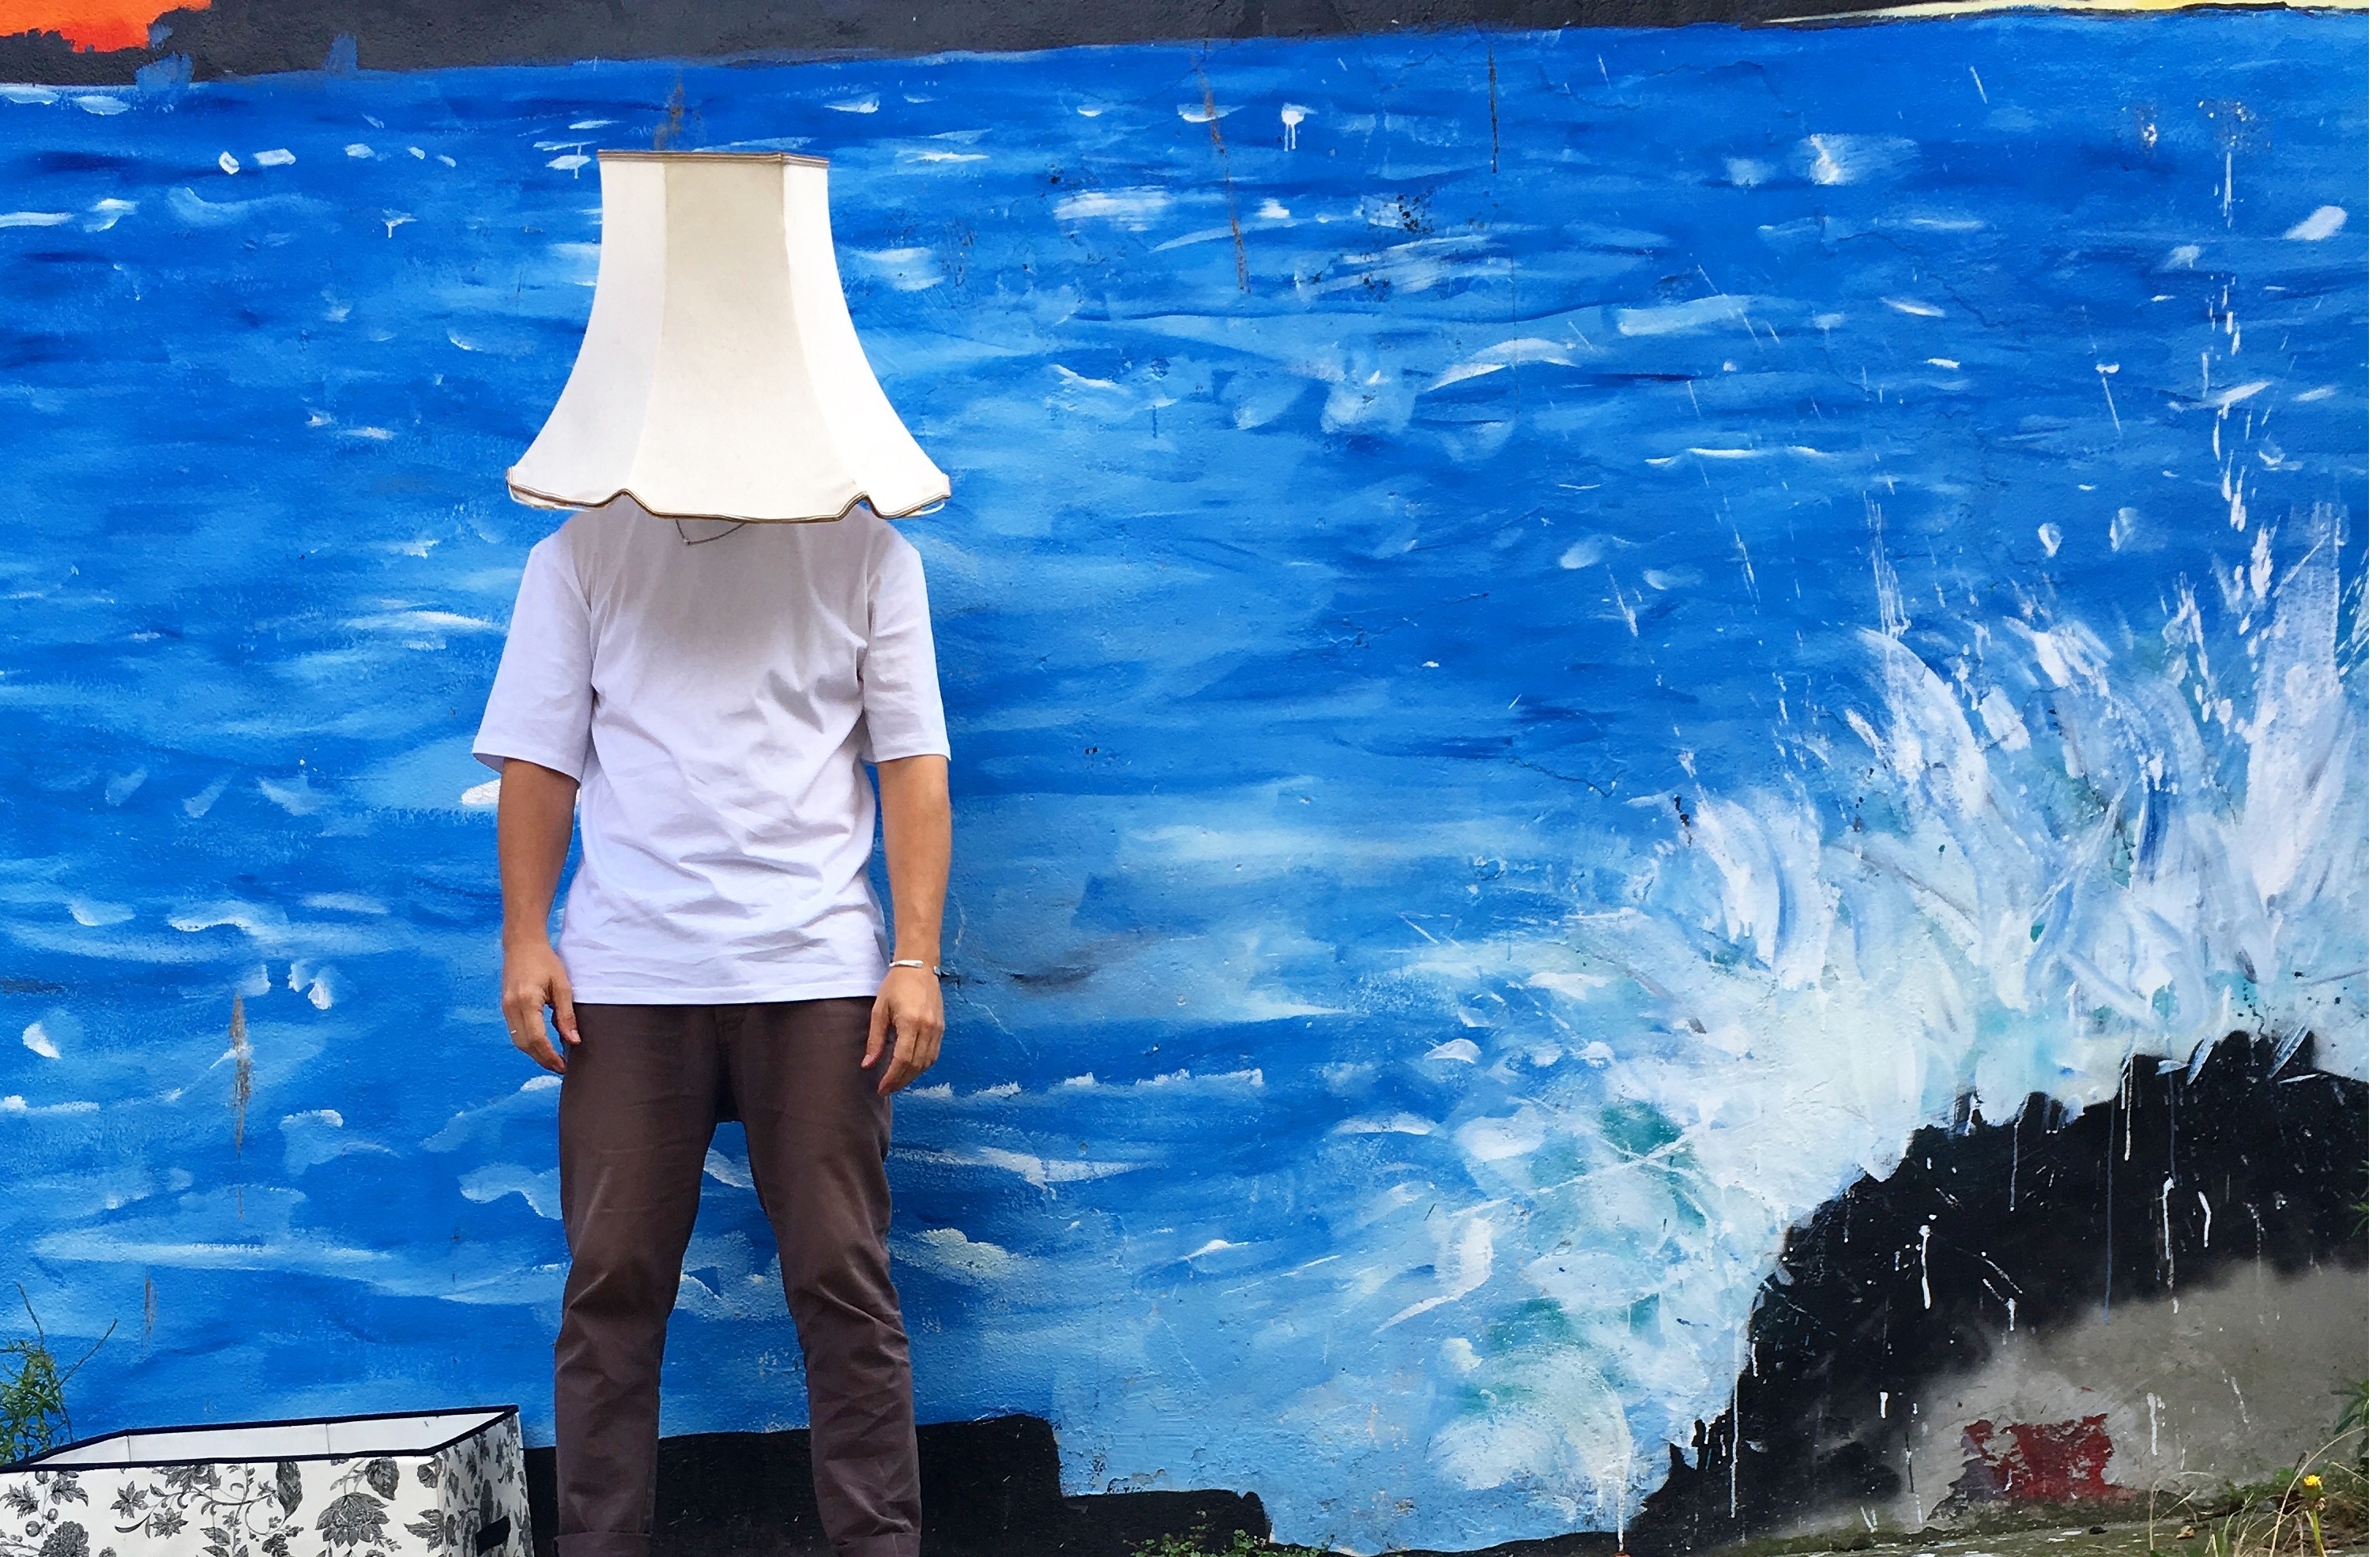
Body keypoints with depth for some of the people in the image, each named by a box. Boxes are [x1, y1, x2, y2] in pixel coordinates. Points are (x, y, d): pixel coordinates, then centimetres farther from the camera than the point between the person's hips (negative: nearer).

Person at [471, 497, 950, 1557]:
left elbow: (913, 763, 3)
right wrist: (525, 941, -1)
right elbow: (538, 758, 9)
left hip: (818, 969, -1)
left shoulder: (863, 551, 8)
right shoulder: (584, 553, 11)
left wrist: (917, 959, -5)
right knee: (612, 1282, 1)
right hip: (627, 976, 1)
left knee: (844, 1280, -1)